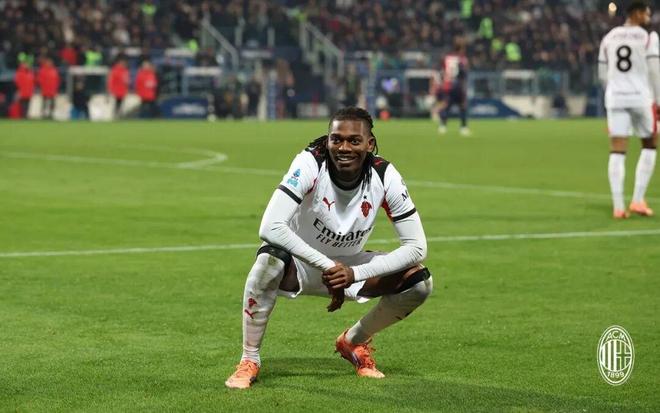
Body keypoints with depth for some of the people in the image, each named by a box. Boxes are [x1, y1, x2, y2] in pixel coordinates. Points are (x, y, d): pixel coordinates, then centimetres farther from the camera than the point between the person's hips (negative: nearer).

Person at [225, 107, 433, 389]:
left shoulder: (385, 176, -18)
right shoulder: (310, 163, -27)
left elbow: (416, 246, -18)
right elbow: (270, 227, -38)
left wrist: (355, 274, -30)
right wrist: (327, 266, -41)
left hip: (348, 265, 4)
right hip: (299, 264, -3)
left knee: (420, 281, -17)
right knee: (270, 260, -38)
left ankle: (354, 342, 11)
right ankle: (249, 360, -18)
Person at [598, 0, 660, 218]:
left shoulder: (608, 38, 11)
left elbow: (603, 74, 14)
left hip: (615, 97, 3)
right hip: (641, 97, -3)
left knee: (617, 151, 1)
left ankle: (618, 206, -6)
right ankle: (638, 200, 6)